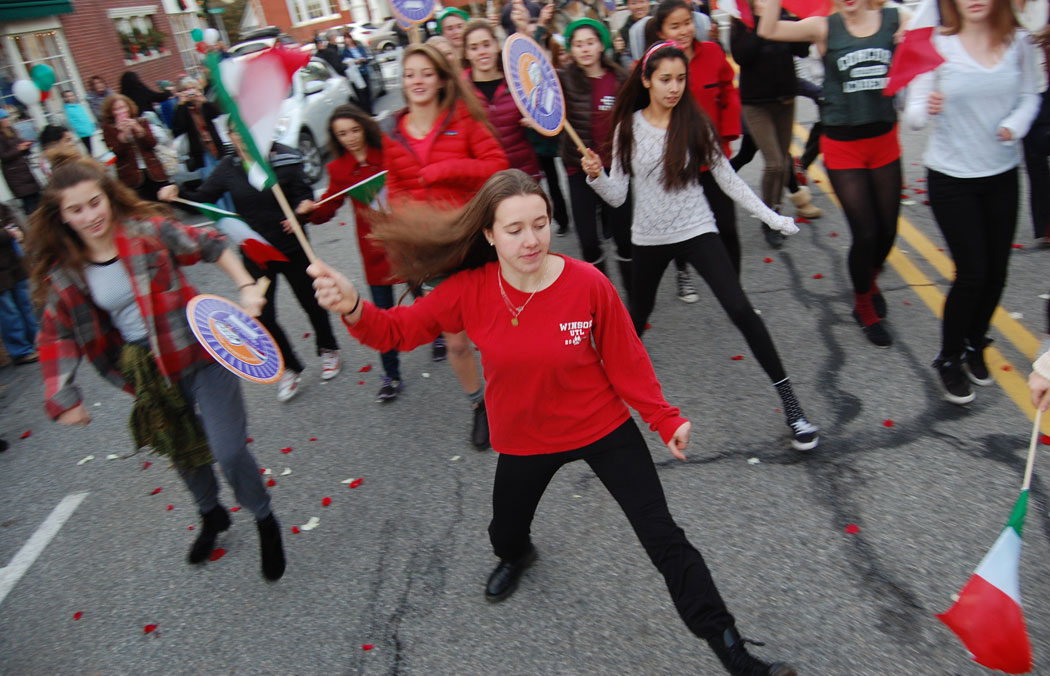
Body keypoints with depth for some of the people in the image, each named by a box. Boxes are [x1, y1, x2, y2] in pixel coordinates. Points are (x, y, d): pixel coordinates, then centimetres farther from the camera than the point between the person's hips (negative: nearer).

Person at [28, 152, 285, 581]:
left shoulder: (149, 230, -13)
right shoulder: (63, 274, -4)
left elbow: (211, 246, -2)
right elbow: (58, 336, 4)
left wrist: (246, 287, -11)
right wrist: (62, 396, -1)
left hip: (199, 356, -4)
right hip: (149, 376, 4)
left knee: (228, 452, -10)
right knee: (184, 453, 22)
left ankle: (264, 521, 18)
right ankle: (212, 516, 51)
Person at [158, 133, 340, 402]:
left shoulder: (285, 161, -11)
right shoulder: (229, 167, -2)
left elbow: (305, 198, -10)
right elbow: (202, 199, 0)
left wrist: (303, 209, -32)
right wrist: (177, 193, -18)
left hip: (292, 250, -2)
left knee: (310, 303, 14)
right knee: (263, 316, 0)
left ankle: (328, 350, 43)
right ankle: (290, 368, 23)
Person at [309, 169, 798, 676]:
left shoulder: (589, 284, -23)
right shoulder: (470, 291, -18)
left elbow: (624, 359, -11)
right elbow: (396, 330, -12)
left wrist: (665, 419, -9)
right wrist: (353, 309, -32)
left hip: (604, 428, -2)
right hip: (524, 441, 3)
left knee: (665, 540, 1)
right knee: (504, 532, 26)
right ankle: (516, 556, 67)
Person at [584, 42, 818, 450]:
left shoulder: (694, 124, -6)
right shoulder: (628, 128, -3)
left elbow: (727, 179, 1)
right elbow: (617, 195, -3)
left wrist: (770, 216, -1)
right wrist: (595, 175, -23)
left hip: (697, 231, -1)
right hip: (649, 237, 2)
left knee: (741, 310, -13)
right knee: (638, 314, 18)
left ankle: (789, 401, -2)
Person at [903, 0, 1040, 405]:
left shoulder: (1019, 42, -1)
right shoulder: (937, 45, -11)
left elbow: (1029, 96, 10)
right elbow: (914, 115, -11)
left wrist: (1016, 125, -10)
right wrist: (928, 109, -34)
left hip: (1002, 175, 4)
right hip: (951, 177, -4)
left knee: (997, 270, 9)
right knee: (972, 272, -5)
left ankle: (974, 347, 32)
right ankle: (949, 360, 16)